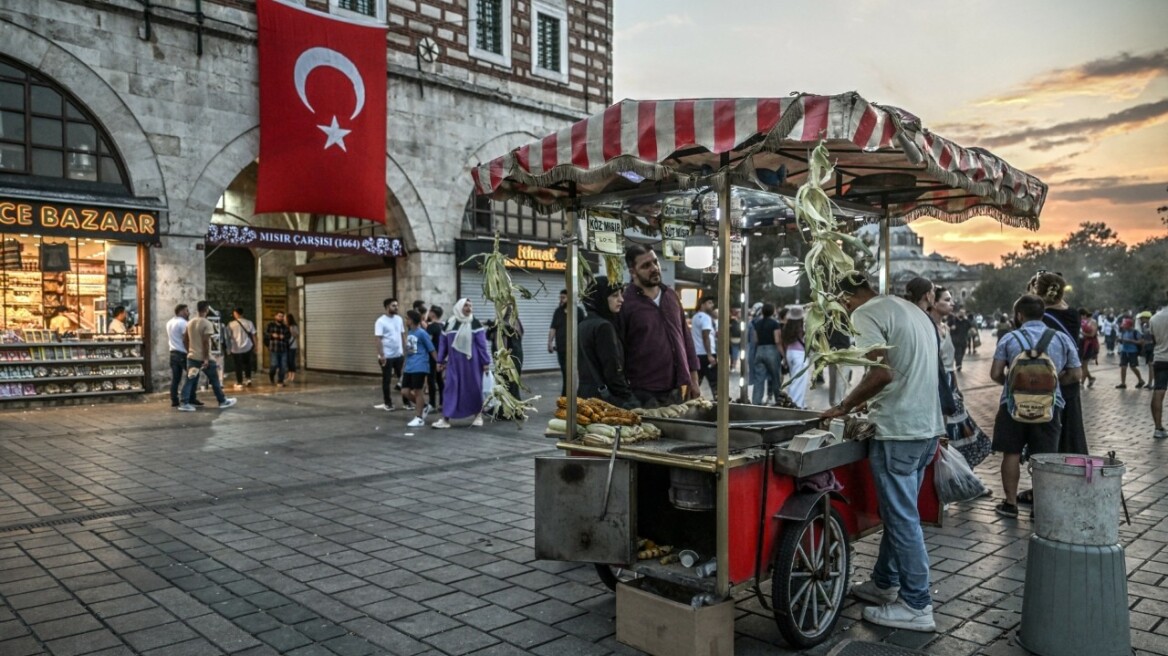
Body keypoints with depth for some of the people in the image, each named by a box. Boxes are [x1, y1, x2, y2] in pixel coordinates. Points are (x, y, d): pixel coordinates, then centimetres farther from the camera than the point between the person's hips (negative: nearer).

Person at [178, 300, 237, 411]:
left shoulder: (190, 323, 8)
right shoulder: (207, 324, -14)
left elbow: (187, 340, 13)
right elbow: (205, 342, -19)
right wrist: (206, 358, -18)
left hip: (192, 356, 6)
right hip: (204, 358, -6)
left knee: (190, 381, 5)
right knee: (215, 380, 6)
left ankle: (185, 403, -1)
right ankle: (223, 401, 16)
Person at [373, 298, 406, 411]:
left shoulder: (399, 319, 7)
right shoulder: (381, 321, -12)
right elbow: (378, 339, -16)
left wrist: (405, 351, 9)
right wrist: (381, 355, -21)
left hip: (399, 355, 6)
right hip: (387, 356, -6)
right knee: (386, 380, 5)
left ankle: (406, 402, 18)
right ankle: (388, 404, 14)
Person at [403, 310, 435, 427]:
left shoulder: (422, 333, -12)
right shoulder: (409, 332, 13)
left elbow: (432, 349, -8)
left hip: (419, 367, -8)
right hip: (409, 367, 8)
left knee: (417, 392, -2)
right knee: (405, 391, 6)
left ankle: (419, 418, 8)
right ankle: (425, 406, 26)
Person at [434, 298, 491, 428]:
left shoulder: (474, 323, -5)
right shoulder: (449, 323, 6)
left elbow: (482, 343, -6)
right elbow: (443, 343, 11)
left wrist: (486, 362, -9)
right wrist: (441, 361, 10)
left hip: (471, 362, -3)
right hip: (454, 363, 3)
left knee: (474, 388, 5)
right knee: (451, 388, 0)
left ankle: (478, 415, 20)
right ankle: (445, 419, 1)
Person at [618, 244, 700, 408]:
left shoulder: (671, 295, 11)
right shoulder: (624, 302, -7)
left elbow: (685, 337, 16)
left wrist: (693, 379, 11)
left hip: (679, 390, 6)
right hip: (646, 395, -5)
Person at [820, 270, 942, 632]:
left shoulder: (866, 314, -10)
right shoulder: (911, 309, 18)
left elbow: (882, 373, -22)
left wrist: (844, 407, -11)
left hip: (898, 430, -9)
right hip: (927, 427, 9)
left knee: (901, 517, -1)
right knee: (899, 512, 18)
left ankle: (916, 606, 7)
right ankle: (885, 583, 31)